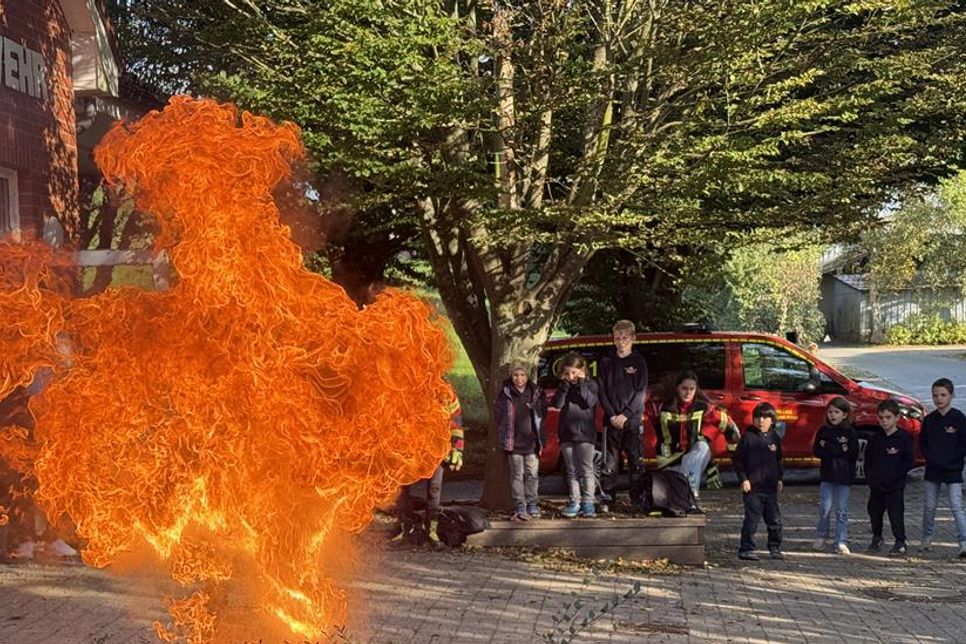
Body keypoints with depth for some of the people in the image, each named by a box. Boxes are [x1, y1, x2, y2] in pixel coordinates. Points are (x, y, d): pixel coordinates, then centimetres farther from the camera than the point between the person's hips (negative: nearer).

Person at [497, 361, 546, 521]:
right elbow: (499, 416, 5)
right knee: (517, 474, 0)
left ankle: (532, 505, 15)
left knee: (532, 474, 4)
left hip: (532, 441, 1)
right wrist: (506, 436, -1)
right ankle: (519, 506, 3)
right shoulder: (505, 394, 1)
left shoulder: (537, 393, 5)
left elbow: (542, 415, 10)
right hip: (513, 441, -1)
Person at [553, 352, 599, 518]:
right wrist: (565, 384, -12)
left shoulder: (590, 384, 0)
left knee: (586, 469, -2)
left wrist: (581, 383, -14)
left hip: (585, 433, -3)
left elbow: (590, 402, -16)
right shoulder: (564, 386, 9)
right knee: (572, 471, 7)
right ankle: (575, 503, 11)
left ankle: (588, 503, 1)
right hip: (567, 433, 3)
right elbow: (557, 404, -5)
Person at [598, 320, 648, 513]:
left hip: (633, 420, -1)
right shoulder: (606, 362, 9)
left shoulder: (639, 362, 5)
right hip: (611, 420, 1)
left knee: (636, 461, 0)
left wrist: (625, 415, -11)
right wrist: (612, 415, -8)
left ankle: (638, 499, 6)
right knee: (609, 463, 0)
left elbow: (641, 392, -2)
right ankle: (606, 499, 5)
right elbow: (602, 391, 4)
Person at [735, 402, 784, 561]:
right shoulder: (748, 437, -5)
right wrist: (743, 479, -9)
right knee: (752, 519, -4)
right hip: (753, 487, -5)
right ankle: (746, 549, 3)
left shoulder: (775, 438, 9)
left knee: (775, 519, 10)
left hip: (771, 487, 5)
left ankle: (775, 548, 23)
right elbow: (738, 459, -3)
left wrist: (779, 479, 14)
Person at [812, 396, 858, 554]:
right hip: (827, 475, 1)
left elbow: (853, 454, -8)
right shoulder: (823, 431, 7)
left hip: (844, 476, -1)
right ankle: (821, 537, 18)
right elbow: (816, 451, 0)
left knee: (842, 510, 0)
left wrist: (828, 448, -10)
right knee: (825, 508, 0)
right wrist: (840, 449, -12)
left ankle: (841, 543, 4)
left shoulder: (850, 432, 0)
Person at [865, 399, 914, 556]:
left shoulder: (904, 438, -6)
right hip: (876, 485, 5)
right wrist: (869, 477, 6)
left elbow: (908, 462, -7)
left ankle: (900, 543, 8)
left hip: (895, 487, -5)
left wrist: (895, 475, -13)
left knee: (896, 514, -4)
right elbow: (868, 459, 15)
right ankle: (877, 538, 31)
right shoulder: (875, 438, 7)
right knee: (874, 513, 14)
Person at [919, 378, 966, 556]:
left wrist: (950, 459, -11)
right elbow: (922, 443, 9)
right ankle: (927, 538, 24)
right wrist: (932, 458, -5)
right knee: (929, 506, 11)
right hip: (932, 470, 4)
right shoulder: (929, 419, 5)